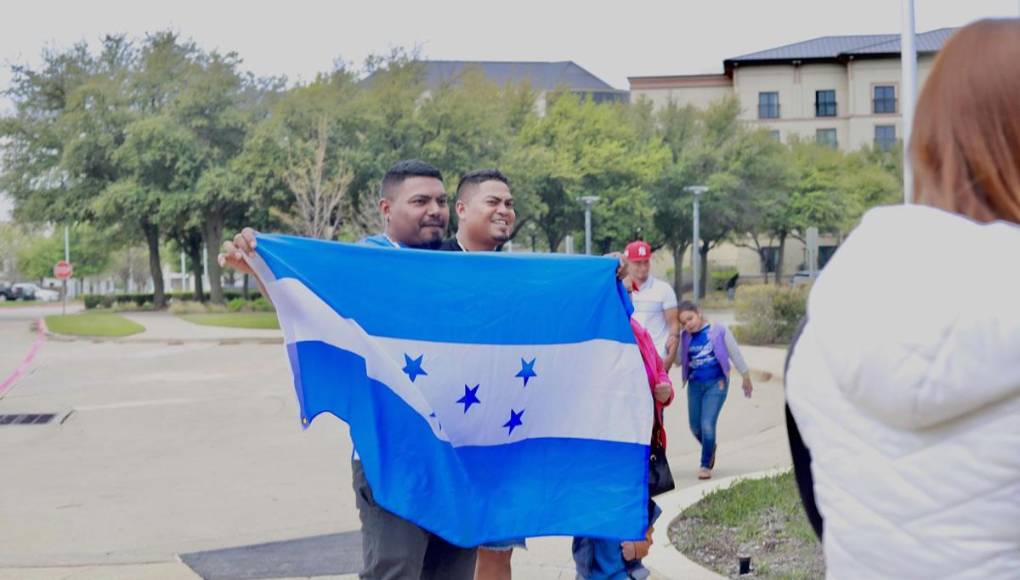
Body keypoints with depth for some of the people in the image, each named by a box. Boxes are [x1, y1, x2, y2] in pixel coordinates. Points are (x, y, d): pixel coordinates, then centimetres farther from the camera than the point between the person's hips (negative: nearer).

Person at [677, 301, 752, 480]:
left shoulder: (719, 331, -8)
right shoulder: (685, 337, 1)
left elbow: (735, 354, 2)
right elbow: (678, 360, 1)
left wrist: (746, 378, 10)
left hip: (716, 384, -4)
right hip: (694, 385, 4)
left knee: (707, 424, -11)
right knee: (695, 426, 11)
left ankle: (706, 465, 7)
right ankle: (710, 449, 43)